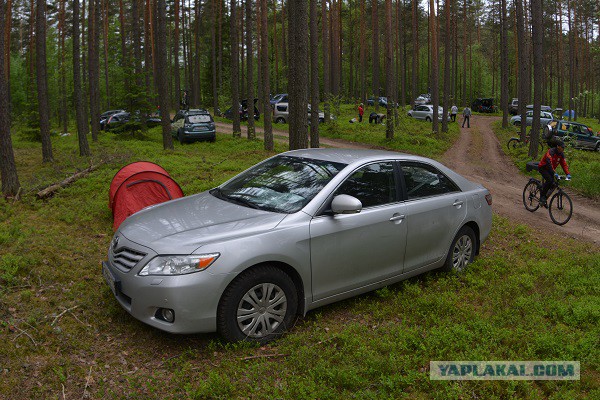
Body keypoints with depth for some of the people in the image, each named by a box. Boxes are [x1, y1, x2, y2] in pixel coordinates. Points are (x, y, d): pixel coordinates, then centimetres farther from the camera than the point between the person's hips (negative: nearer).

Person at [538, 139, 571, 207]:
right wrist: (554, 173, -48)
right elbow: (549, 163, -38)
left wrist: (568, 174, -21)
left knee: (553, 183, -4)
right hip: (543, 167, -7)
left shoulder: (561, 154, -3)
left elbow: (564, 164, -7)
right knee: (549, 180, -28)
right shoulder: (551, 151, -26)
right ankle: (541, 197, -17)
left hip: (549, 169, 7)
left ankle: (544, 199, 10)